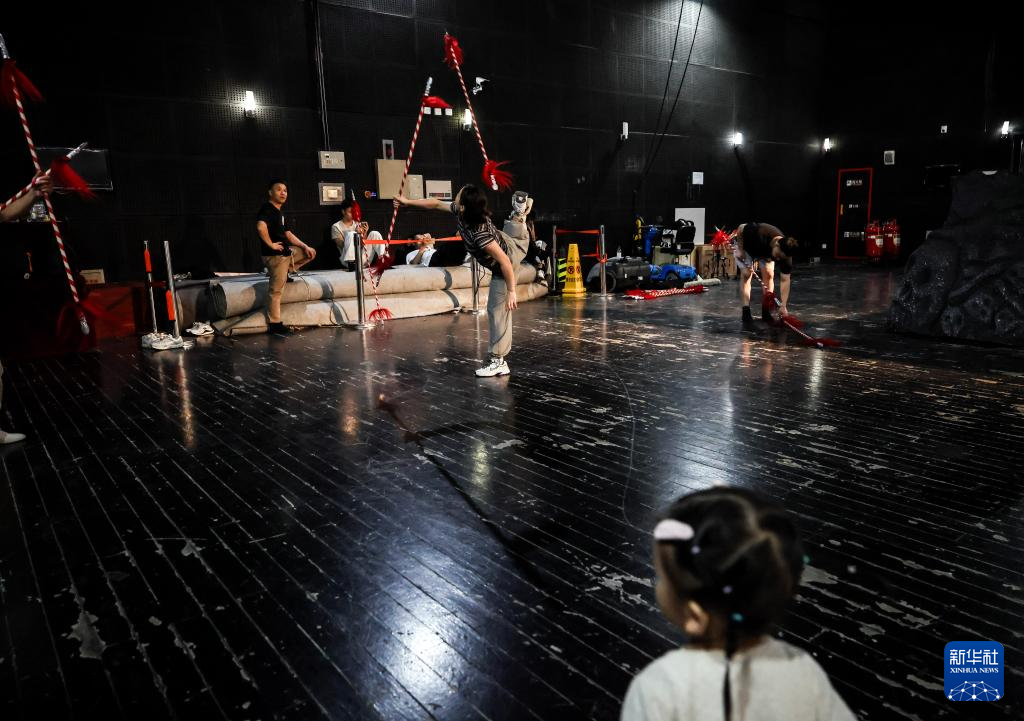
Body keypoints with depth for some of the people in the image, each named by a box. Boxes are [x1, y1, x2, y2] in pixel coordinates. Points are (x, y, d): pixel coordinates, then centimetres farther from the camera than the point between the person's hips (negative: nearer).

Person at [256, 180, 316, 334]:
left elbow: (289, 235, 20)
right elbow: (261, 227, -34)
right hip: (276, 255, -9)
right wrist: (271, 244, -21)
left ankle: (286, 271, 19)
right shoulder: (267, 209, -14)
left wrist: (305, 247, 10)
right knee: (276, 290, -6)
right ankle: (274, 324, 1)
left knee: (310, 253, 20)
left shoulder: (279, 212, 16)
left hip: (288, 252, 9)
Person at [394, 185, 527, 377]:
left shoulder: (479, 233, -44)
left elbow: (504, 262, -41)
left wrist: (511, 291, -36)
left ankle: (499, 362, -4)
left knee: (497, 310, -7)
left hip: (504, 267, -8)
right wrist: (407, 201, 3)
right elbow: (436, 203, -3)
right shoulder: (460, 212, -20)